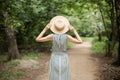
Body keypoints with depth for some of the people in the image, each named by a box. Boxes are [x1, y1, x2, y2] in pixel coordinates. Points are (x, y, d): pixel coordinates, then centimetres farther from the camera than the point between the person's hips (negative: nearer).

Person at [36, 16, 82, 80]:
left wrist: (45, 29, -2)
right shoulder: (67, 36, -12)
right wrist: (74, 31, -3)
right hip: (64, 60, 0)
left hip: (54, 60, 0)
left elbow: (37, 39, -5)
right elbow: (80, 42, -4)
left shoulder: (52, 36, -12)